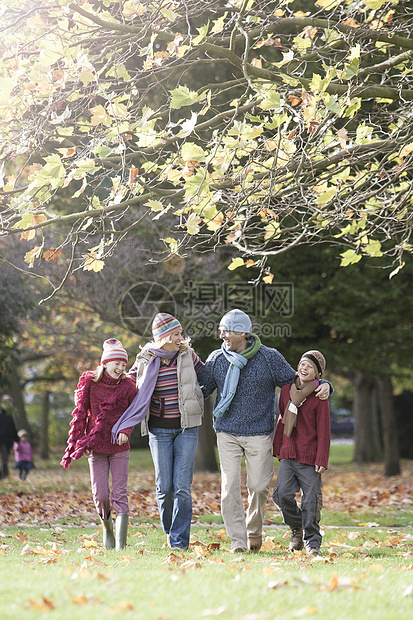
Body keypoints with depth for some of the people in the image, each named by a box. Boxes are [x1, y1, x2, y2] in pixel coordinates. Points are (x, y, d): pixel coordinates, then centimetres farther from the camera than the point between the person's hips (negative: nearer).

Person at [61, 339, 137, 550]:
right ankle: (107, 529, 27)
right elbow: (80, 414, 1)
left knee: (120, 495, -4)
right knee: (100, 495, -2)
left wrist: (125, 431, -13)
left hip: (120, 447, 0)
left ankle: (121, 543, -3)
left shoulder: (127, 385, -2)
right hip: (96, 447, 0)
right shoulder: (89, 382, -4)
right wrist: (75, 443, -4)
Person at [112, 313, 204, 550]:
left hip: (186, 427, 0)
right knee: (164, 485, 2)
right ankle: (170, 530, 25)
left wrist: (194, 406, 11)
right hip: (159, 430, 0)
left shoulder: (188, 356, 0)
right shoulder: (145, 361, -1)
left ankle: (179, 540, -4)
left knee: (182, 484, -7)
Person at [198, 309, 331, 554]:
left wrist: (322, 386, -11)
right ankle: (238, 540, 1)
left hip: (259, 434, -1)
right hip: (227, 433, 2)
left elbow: (295, 382, 5)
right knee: (230, 487, -7)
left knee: (259, 486, -2)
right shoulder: (216, 359, 3)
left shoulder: (270, 358, -3)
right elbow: (200, 389, 11)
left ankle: (254, 530, 26)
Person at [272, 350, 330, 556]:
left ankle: (312, 542, 13)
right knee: (282, 494, -10)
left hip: (309, 457, -4)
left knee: (310, 500, -1)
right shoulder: (286, 389, 9)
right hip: (288, 454, 4)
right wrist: (278, 447, 18)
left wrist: (322, 460, -10)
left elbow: (323, 431, -5)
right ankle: (296, 527, 15)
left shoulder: (319, 397, -6)